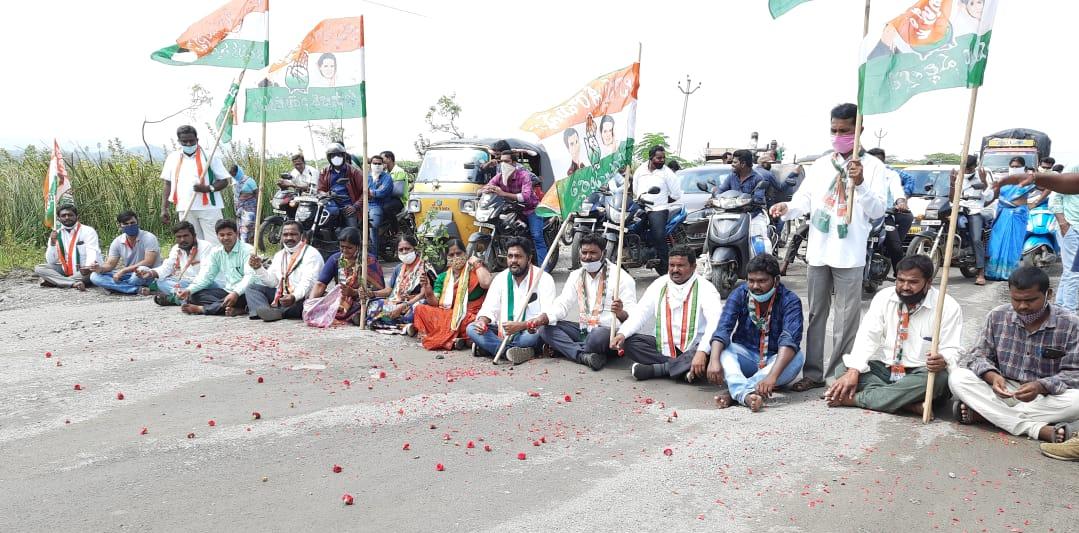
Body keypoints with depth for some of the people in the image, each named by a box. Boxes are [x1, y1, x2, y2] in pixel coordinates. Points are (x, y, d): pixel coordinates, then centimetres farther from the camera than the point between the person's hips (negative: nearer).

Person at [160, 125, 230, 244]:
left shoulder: (209, 156, 2)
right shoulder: (172, 158, 12)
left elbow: (224, 181, 2)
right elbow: (167, 184, 15)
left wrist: (209, 188, -17)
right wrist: (164, 208, 7)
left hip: (208, 208, -3)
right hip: (185, 210, 3)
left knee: (214, 244, -6)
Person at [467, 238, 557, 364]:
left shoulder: (543, 279, -10)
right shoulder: (500, 278, 6)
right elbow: (489, 309, 5)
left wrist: (521, 325, -35)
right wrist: (482, 321, -20)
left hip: (529, 332, -5)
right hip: (503, 333, 5)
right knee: (471, 328, -16)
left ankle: (492, 347, -26)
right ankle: (521, 351, -32)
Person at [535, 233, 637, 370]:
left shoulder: (621, 277, -8)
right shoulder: (576, 276, 11)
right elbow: (562, 304, 4)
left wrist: (621, 313, -38)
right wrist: (545, 317, -17)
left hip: (611, 332, -6)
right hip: (584, 330, 7)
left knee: (597, 336, -40)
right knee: (545, 328, -11)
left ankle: (563, 348, -13)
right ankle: (584, 355, -28)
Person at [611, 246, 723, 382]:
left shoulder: (704, 288, -9)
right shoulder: (659, 285, 6)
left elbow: (715, 322, -24)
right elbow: (639, 313, 0)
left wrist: (702, 351, -40)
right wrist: (622, 333, -20)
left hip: (693, 348, -4)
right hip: (663, 348, 4)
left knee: (709, 353, -36)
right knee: (630, 342, -17)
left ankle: (654, 369, -25)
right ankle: (682, 368, -23)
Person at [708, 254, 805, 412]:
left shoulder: (790, 300, -16)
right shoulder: (739, 294, -8)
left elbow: (790, 340, -30)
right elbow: (723, 329, -19)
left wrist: (772, 376, -47)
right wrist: (714, 361, -39)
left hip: (776, 359, -1)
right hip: (746, 356, 2)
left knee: (797, 357, -32)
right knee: (722, 349, -26)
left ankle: (734, 392, -40)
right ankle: (745, 394, -51)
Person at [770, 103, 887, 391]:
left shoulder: (872, 166, -1)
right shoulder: (820, 165, 11)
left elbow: (877, 211, -8)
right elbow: (804, 199, 7)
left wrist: (860, 184, -24)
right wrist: (788, 208, -15)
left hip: (849, 256, -4)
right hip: (818, 252, 4)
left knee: (846, 319, 1)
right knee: (816, 315, 11)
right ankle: (813, 373, 19)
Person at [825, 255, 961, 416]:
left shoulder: (948, 307, -8)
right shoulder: (884, 297, -1)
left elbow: (951, 350, -9)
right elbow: (868, 336, -9)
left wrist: (943, 361, -35)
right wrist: (853, 372, -23)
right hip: (884, 369, 3)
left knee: (939, 378, -37)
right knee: (842, 369, -21)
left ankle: (855, 398, -32)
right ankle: (911, 405, -31)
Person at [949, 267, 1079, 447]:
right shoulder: (997, 317, -1)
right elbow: (980, 355, 1)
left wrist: (1041, 387, -33)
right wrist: (992, 376, -23)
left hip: (1046, 397, -1)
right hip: (1004, 391, 2)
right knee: (958, 378, -24)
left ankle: (980, 412, -30)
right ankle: (1038, 429, -32)